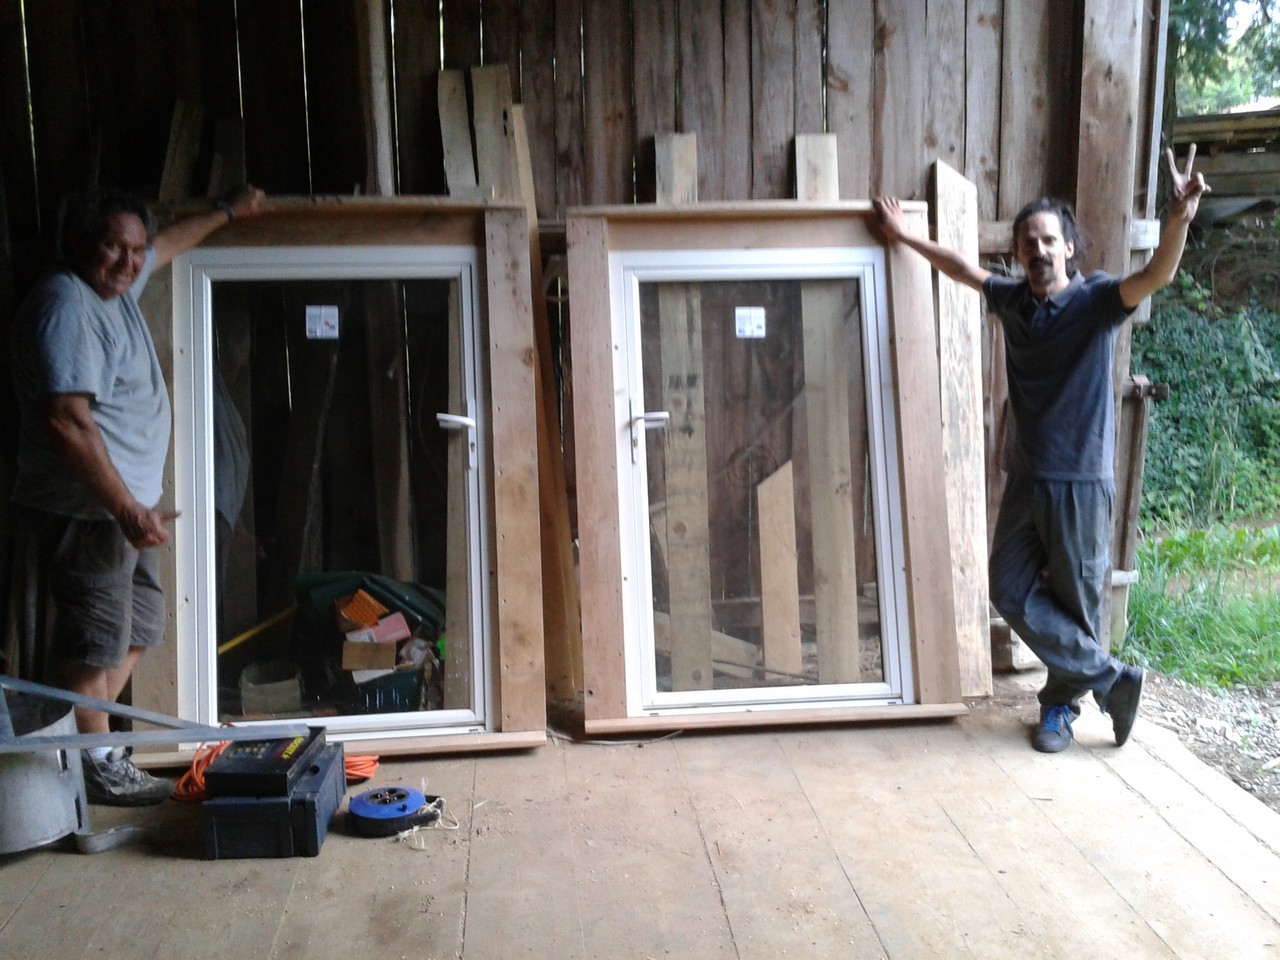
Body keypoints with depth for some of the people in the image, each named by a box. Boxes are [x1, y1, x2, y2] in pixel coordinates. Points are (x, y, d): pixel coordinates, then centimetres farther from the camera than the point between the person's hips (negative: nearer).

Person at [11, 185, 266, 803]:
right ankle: (95, 769, 10)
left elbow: (169, 243, 33)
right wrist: (126, 509, -25)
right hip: (86, 511, -10)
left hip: (126, 504, 10)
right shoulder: (65, 305, -18)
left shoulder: (114, 287, 11)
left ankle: (95, 747, 24)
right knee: (94, 641, -1)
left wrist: (228, 212, 46)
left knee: (134, 633, 15)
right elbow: (67, 421, -26)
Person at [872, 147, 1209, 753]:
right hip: (1025, 478, 6)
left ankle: (1061, 704, 26)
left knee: (1075, 602, 6)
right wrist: (905, 237, 26)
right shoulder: (1012, 300, 5)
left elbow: (1157, 275, -29)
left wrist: (1179, 218, -47)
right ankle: (1110, 678, 19)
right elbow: (963, 268, 22)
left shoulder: (1096, 302, -10)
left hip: (1080, 482, -6)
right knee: (1012, 592, 6)